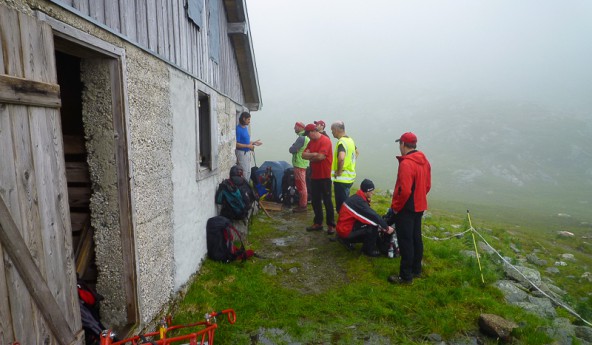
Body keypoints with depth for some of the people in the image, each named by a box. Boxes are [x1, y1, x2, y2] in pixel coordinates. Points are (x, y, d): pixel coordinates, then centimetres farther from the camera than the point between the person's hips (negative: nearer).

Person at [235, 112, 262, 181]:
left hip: (247, 152, 9)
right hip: (241, 152, -9)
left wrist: (253, 142, 7)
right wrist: (248, 146, -21)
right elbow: (236, 144, -20)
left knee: (248, 172, 16)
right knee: (244, 173, -4)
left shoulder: (246, 128, 10)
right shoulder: (238, 129, -17)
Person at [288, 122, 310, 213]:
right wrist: (295, 149, 2)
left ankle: (302, 206, 1)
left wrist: (291, 148, 0)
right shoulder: (306, 137, 14)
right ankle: (303, 203, 24)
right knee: (302, 185, 16)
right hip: (304, 164, 10)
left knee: (301, 186, -4)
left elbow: (291, 150, -19)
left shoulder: (301, 138, -18)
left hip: (299, 165, -10)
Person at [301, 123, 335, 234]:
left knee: (327, 201, 0)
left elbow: (321, 156, -23)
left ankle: (331, 225, 9)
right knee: (315, 201, 13)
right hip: (314, 176, 8)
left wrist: (310, 156, -5)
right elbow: (303, 155, 4)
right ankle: (318, 223, 25)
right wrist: (314, 155, -14)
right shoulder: (311, 142, 12)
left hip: (325, 177, -8)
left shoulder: (325, 140, -13)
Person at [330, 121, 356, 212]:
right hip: (350, 176, 9)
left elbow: (341, 158, -36)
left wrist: (339, 171, -22)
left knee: (341, 206, 0)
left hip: (342, 178, -9)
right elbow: (355, 153, 28)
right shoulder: (350, 140, 10)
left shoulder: (341, 142, -19)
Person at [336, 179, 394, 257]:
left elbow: (371, 214, 11)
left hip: (344, 226, 10)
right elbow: (373, 216, -24)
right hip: (346, 231, -10)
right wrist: (386, 227, -14)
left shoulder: (357, 198, 9)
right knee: (373, 226, -16)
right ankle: (369, 249, 1)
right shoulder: (358, 201, -22)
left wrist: (383, 226, 5)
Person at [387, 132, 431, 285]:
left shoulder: (406, 163, -23)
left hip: (406, 209, -9)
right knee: (416, 238, 18)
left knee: (405, 241, 0)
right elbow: (427, 185, 12)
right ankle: (416, 270, 31)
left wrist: (395, 207, -14)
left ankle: (405, 276, 10)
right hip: (419, 206, 9)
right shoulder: (424, 161, 6)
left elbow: (404, 190, -26)